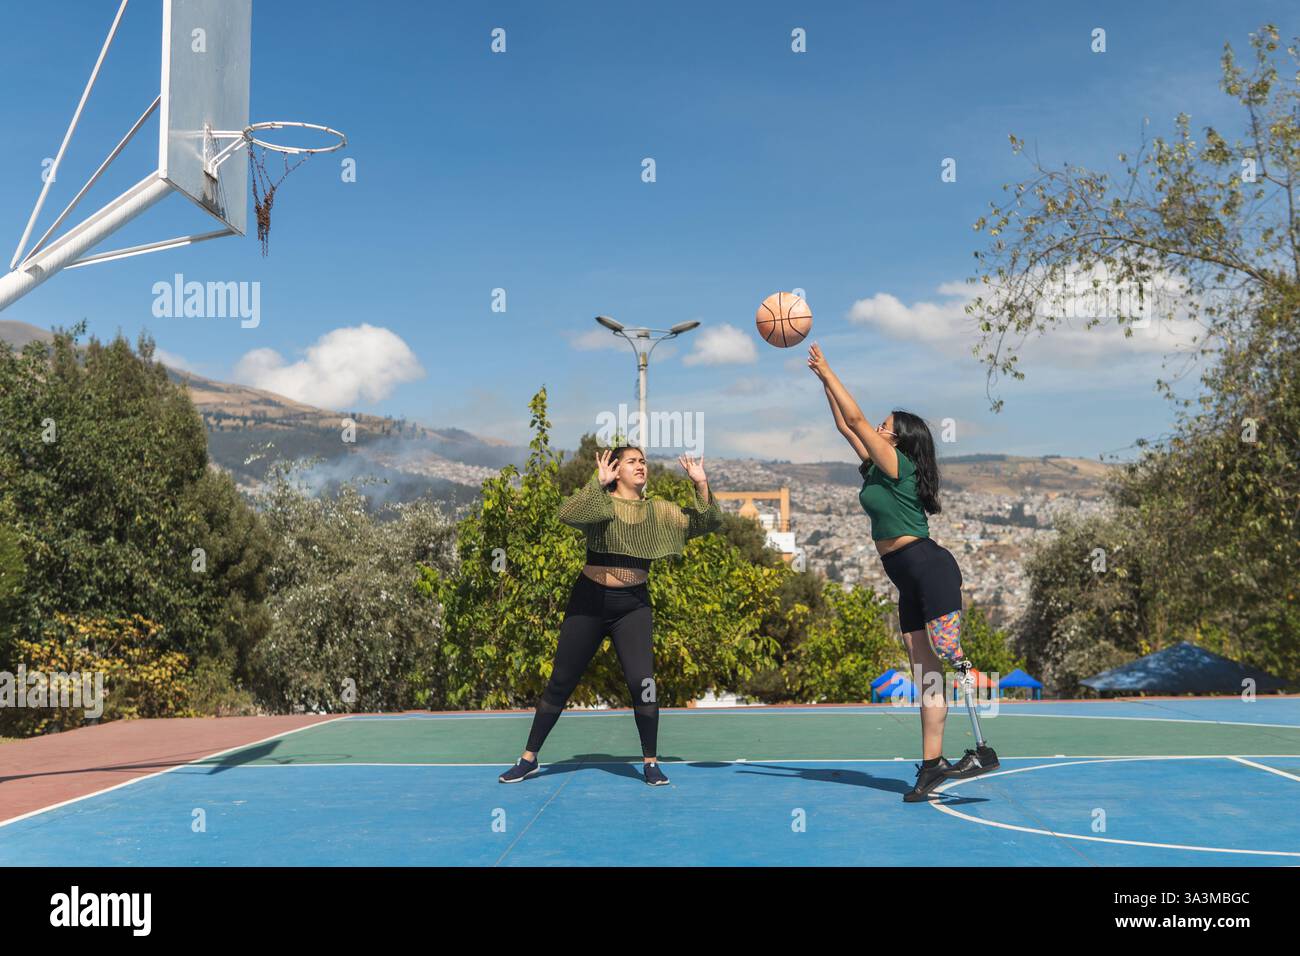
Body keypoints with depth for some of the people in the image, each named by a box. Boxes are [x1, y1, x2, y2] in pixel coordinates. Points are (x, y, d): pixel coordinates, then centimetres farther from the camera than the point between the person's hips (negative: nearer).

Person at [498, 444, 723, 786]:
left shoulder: (658, 511, 4)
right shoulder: (600, 502, -4)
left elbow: (708, 522, 1)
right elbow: (567, 513, -25)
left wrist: (701, 484, -11)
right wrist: (598, 482, -31)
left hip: (634, 605, 1)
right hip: (589, 600, -1)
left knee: (641, 681, -12)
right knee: (561, 681, 6)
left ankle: (651, 763, 5)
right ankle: (529, 758, 20)